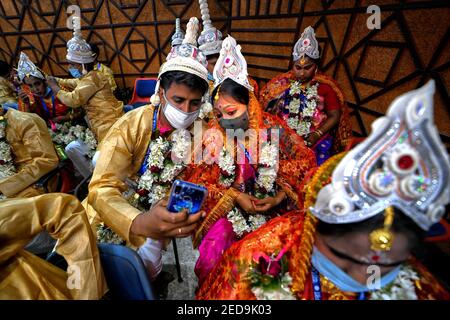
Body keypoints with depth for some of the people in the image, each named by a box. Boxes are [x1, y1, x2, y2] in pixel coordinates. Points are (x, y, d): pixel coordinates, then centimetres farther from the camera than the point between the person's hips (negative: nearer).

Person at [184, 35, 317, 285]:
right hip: (224, 207, 0)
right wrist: (235, 197, -15)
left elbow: (303, 163, 2)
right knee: (214, 248, -19)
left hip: (271, 206, 1)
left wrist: (279, 197, -11)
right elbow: (199, 180, -5)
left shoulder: (273, 130, -7)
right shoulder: (212, 136, -7)